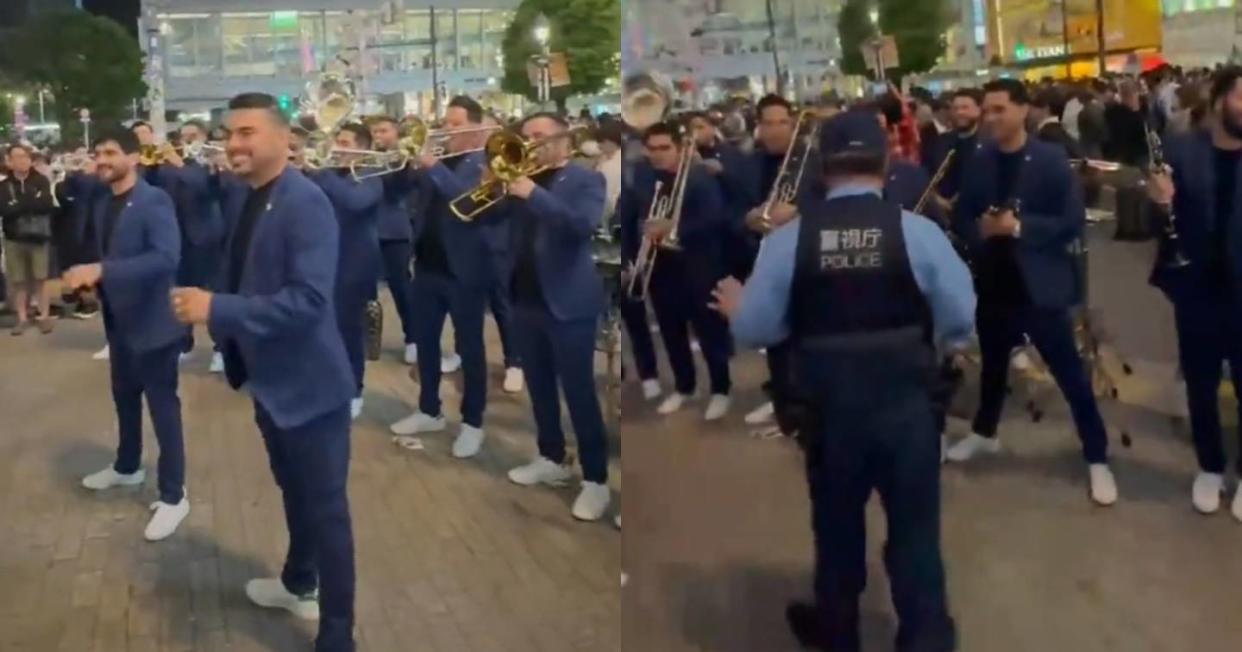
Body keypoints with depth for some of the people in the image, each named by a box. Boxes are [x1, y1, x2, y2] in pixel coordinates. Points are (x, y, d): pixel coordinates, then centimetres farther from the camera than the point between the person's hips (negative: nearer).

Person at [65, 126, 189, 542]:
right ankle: (127, 467, 44)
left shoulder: (154, 201, -19)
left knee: (162, 405, 0)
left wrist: (102, 270, -35)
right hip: (119, 318, 8)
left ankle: (173, 497, 9)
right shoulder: (100, 201, 6)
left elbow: (167, 257, -31)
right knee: (124, 397, 23)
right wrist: (87, 274, -4)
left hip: (152, 319, -8)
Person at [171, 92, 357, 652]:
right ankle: (299, 583, 49)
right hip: (268, 376, 9)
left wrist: (217, 309, -31)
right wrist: (215, 315, -2)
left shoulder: (305, 203, -22)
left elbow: (309, 299, -30)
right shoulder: (238, 196, 5)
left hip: (309, 381, -9)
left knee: (324, 506, 0)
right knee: (293, 489, 27)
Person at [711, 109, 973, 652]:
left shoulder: (788, 238, -9)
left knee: (836, 521, 23)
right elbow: (962, 322, -7)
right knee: (914, 526, 15)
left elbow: (756, 330, -5)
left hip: (828, 408, 2)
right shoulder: (918, 231, -11)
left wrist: (736, 307, 17)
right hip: (904, 405, -1)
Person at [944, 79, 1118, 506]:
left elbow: (1073, 223, -12)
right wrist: (981, 229, -17)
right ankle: (984, 433, 42)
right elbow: (961, 220, 5)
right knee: (993, 365, 21)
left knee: (1071, 375, 1)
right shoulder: (978, 163, 2)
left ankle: (1097, 458, 11)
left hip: (1040, 285, -4)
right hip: (993, 284, 4)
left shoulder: (1052, 160, -8)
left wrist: (1020, 226, -24)